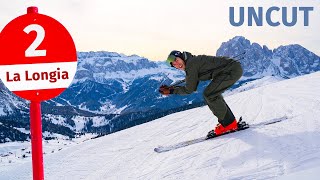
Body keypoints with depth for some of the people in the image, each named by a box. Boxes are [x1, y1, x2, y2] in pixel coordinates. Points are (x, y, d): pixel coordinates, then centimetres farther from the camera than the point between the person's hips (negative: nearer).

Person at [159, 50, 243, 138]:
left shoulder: (191, 64, -14)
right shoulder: (193, 62, 15)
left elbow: (189, 90, -9)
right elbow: (193, 88, 19)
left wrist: (171, 91, 1)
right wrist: (172, 88, 15)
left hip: (234, 70, -10)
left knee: (209, 94, -12)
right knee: (212, 94, 15)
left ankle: (229, 124, -5)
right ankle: (230, 121, 17)